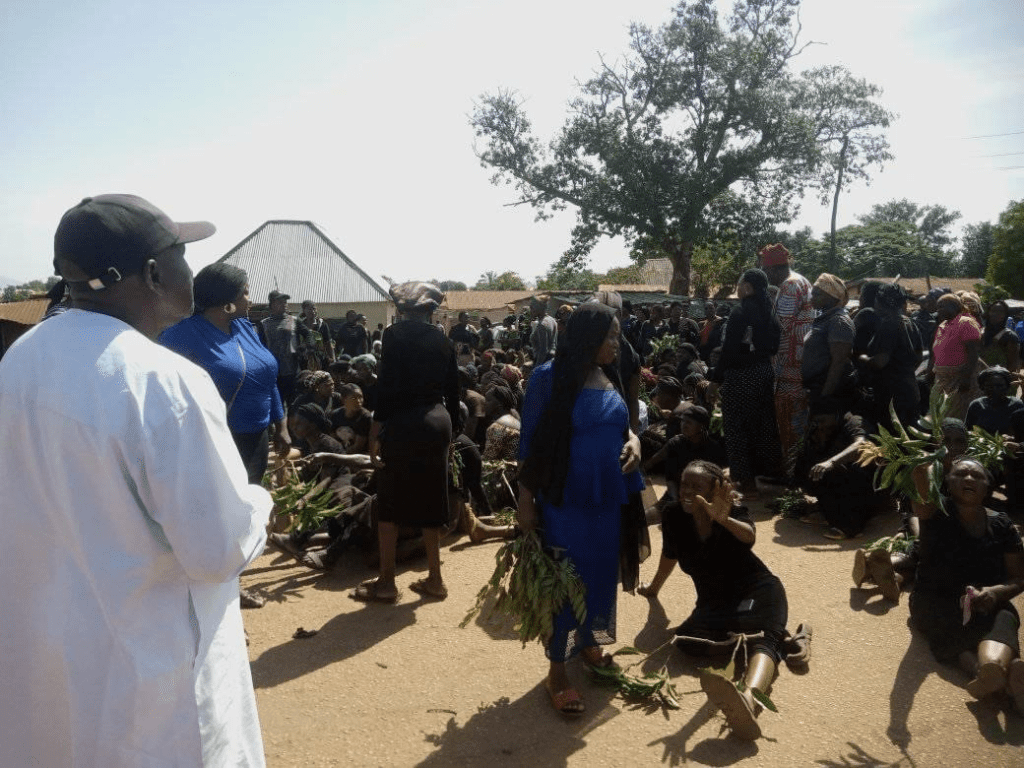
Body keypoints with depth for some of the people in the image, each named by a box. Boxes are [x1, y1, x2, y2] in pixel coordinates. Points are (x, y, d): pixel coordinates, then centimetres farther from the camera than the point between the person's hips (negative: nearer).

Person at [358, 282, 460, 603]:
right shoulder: (442, 340, 8)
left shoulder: (395, 334, -6)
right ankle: (434, 579, 20)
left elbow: (387, 386, -12)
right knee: (430, 501, 14)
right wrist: (450, 429, 18)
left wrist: (375, 431, -9)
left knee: (390, 503, 6)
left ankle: (386, 582, 11)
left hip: (403, 423, -5)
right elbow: (453, 390, 9)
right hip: (438, 422, 5)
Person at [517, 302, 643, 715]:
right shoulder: (550, 377, -14)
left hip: (607, 497, 7)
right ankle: (558, 670, 14)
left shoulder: (609, 377, 4)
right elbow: (531, 443, -11)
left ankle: (588, 642, 38)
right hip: (564, 499, -6)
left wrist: (633, 440, -5)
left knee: (602, 572, 17)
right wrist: (525, 499, -12)